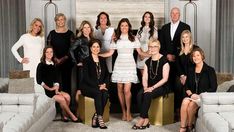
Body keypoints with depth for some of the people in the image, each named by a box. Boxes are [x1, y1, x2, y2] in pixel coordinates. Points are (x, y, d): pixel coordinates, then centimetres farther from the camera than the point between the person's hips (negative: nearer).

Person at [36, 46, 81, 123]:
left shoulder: (53, 65, 15)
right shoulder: (41, 65, -2)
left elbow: (56, 80, 11)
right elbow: (39, 81, -9)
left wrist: (56, 88, -7)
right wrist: (49, 89, -13)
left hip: (53, 89, 6)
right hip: (45, 90, -6)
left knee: (67, 96, -19)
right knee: (62, 99, -22)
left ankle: (64, 115, -6)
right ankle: (72, 116, -7)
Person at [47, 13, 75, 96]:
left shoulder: (70, 33, 5)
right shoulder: (52, 33, 9)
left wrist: (64, 58, -11)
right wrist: (55, 59, -8)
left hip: (67, 62, -1)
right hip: (54, 62, 1)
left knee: (66, 82, 1)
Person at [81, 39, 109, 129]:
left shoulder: (102, 60, 16)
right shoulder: (86, 60, 0)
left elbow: (107, 75, 13)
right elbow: (86, 77, -9)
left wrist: (104, 84, -7)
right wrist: (97, 86, -18)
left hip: (101, 87, 4)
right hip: (88, 87, -4)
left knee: (105, 94, -29)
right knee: (98, 93, -34)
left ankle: (95, 117, -23)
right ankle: (100, 118, -32)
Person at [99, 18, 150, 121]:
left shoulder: (133, 39, 7)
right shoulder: (116, 39, 10)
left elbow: (140, 52, 6)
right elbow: (110, 53, 8)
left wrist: (151, 55, -8)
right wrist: (98, 55, -2)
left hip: (130, 65, -2)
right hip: (119, 65, 2)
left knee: (127, 90, -11)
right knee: (120, 89, 3)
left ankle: (128, 112, 5)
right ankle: (123, 111, 16)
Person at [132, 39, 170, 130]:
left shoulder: (164, 61, -6)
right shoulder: (148, 62, 13)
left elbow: (165, 78, -12)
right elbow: (145, 78, 8)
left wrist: (153, 87, -19)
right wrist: (145, 87, -12)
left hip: (162, 87, -5)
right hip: (150, 87, 5)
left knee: (147, 95, -32)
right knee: (139, 95, -25)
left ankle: (142, 119, -22)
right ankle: (146, 120, -20)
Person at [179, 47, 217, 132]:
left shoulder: (210, 70, -1)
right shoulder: (191, 70, 14)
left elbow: (213, 88, -6)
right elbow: (187, 86, 14)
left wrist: (200, 95, -14)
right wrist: (191, 94, -7)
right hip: (193, 96, 4)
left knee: (191, 105, -31)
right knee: (185, 101, -30)